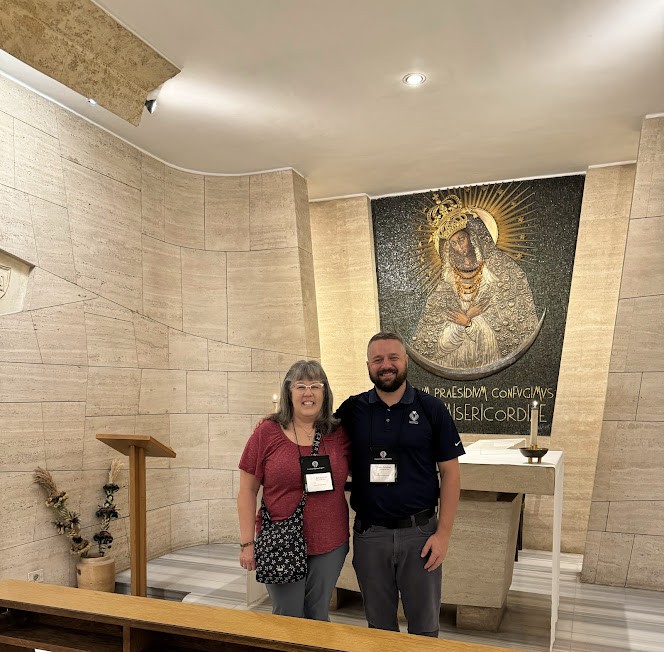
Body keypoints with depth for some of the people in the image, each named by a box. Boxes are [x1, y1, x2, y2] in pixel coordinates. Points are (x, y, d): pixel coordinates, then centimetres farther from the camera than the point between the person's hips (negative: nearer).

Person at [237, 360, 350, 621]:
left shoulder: (339, 433, 0)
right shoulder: (267, 432, -5)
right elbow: (247, 491, -2)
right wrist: (247, 543, -4)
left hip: (329, 545, 2)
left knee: (318, 617, 16)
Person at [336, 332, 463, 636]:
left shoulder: (431, 409, -4)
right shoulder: (352, 410, 0)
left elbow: (449, 473, -3)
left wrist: (443, 533, -8)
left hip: (420, 532, -1)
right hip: (369, 533, 2)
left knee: (424, 626, 14)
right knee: (379, 625, 18)